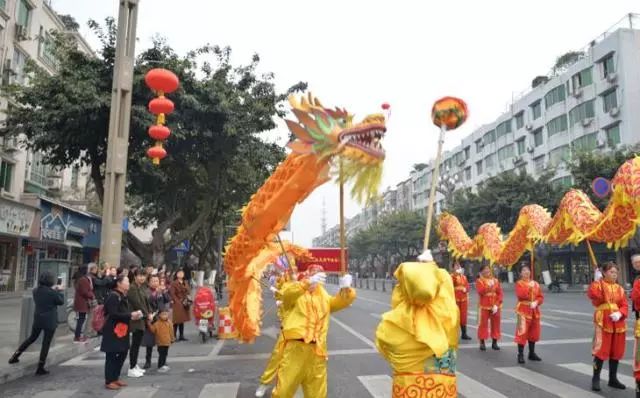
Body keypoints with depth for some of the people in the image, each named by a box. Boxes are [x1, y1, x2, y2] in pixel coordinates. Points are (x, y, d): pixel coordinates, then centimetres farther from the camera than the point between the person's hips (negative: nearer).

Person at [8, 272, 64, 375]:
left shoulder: (35, 291, -2)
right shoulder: (52, 293, -19)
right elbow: (61, 301, -4)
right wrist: (59, 291, 8)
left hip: (37, 320, 6)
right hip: (50, 321, -6)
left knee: (32, 338, 27)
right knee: (46, 343, 5)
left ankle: (15, 356, 29)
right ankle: (40, 368, 9)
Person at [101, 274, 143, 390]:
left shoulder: (123, 296, 12)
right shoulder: (113, 296, -17)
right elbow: (113, 314, -23)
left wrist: (133, 315, 2)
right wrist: (130, 315, -19)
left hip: (122, 330, 10)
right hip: (113, 331, -10)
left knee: (122, 354, 15)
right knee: (111, 356, 1)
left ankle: (115, 378, 28)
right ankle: (109, 381, 12)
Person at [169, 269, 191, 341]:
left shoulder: (185, 283, 14)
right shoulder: (174, 283, -6)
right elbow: (172, 294, -11)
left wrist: (188, 300, 1)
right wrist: (179, 302, -15)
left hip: (184, 305, 6)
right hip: (177, 304, -6)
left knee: (182, 320, 9)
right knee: (177, 321, -6)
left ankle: (181, 336, 14)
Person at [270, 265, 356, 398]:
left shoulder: (324, 297, 19)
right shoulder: (297, 293, 3)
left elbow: (342, 301, 9)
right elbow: (287, 293, -19)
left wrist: (345, 287, -14)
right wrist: (309, 282, -35)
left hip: (317, 351, 5)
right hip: (296, 347, -4)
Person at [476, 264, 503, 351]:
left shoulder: (495, 280, 9)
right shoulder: (479, 281, -1)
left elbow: (500, 293, 3)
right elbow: (480, 292, -16)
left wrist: (497, 305, -7)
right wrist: (488, 286, -24)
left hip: (495, 306, 3)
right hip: (484, 306, -3)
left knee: (495, 324, 6)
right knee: (483, 324, -1)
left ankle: (494, 343, 16)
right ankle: (482, 343, 6)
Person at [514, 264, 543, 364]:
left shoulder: (536, 284, 11)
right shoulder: (519, 283, -5)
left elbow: (541, 297, 8)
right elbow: (520, 295, -20)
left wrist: (536, 302, -11)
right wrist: (529, 286, -21)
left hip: (534, 311, 6)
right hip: (523, 310, -6)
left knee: (534, 333, 12)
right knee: (522, 332, -9)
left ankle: (532, 353, 25)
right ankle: (520, 355, -6)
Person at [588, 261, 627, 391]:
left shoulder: (620, 288, 12)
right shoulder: (598, 284, -4)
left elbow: (624, 306, 6)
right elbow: (592, 294, -27)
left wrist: (620, 314, -13)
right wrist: (597, 281, -28)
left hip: (618, 323, 6)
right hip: (603, 322, -5)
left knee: (616, 352, 11)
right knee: (601, 350, -8)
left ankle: (613, 379, 24)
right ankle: (595, 379, 1)